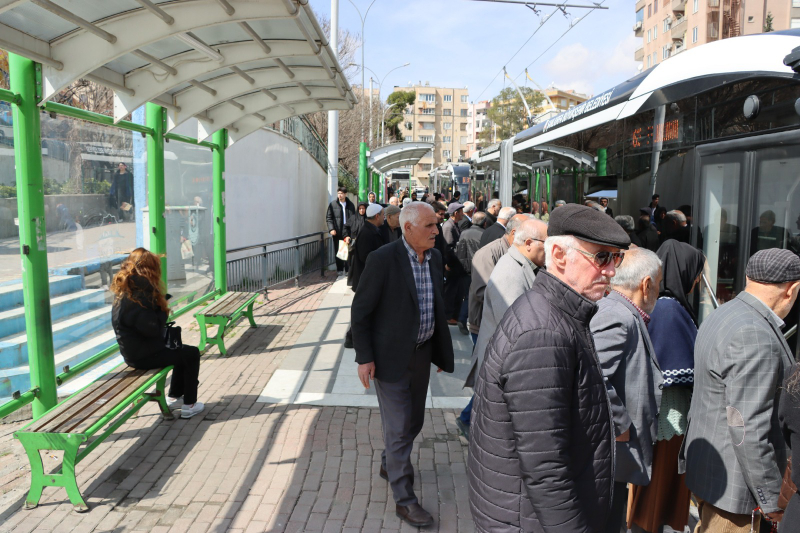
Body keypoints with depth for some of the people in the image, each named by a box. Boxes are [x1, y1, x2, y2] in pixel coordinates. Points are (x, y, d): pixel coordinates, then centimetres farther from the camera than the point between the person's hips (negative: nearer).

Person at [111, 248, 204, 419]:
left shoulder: (125, 291, 5)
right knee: (192, 354, 0)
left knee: (182, 351, 23)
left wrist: (161, 306, -5)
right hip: (142, 355, -10)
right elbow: (152, 329, -27)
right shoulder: (133, 299, -27)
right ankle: (189, 405, 8)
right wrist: (163, 311, -13)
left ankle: (174, 397, 30)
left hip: (135, 350, 10)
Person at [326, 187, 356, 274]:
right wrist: (331, 229, -12)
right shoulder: (332, 204, 1)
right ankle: (340, 269, 13)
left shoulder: (350, 205, 7)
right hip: (337, 232, -1)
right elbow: (328, 218, 0)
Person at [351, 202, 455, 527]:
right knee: (398, 427, 2)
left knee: (413, 421, 20)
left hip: (421, 354, 7)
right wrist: (364, 358, -14)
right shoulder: (382, 260, -19)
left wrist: (443, 351, 11)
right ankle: (404, 499, 17)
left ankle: (389, 465, 46)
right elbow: (361, 311, -13)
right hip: (390, 357, -7)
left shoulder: (435, 257, 2)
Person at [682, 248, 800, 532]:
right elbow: (748, 427, -26)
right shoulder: (755, 335, -24)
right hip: (733, 483, -10)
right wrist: (771, 499, -17)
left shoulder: (719, 317, 8)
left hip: (708, 464, 10)